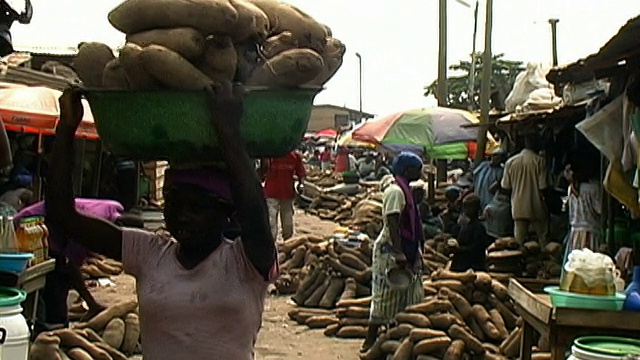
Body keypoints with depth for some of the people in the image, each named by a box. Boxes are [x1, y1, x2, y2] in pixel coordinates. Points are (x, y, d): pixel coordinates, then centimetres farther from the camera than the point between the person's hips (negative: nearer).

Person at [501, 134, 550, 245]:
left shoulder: (510, 162, 1)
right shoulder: (540, 161, -8)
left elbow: (505, 186, 4)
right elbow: (543, 187, -11)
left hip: (518, 208, 3)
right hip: (537, 207, -3)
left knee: (519, 241, 6)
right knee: (543, 239, 9)